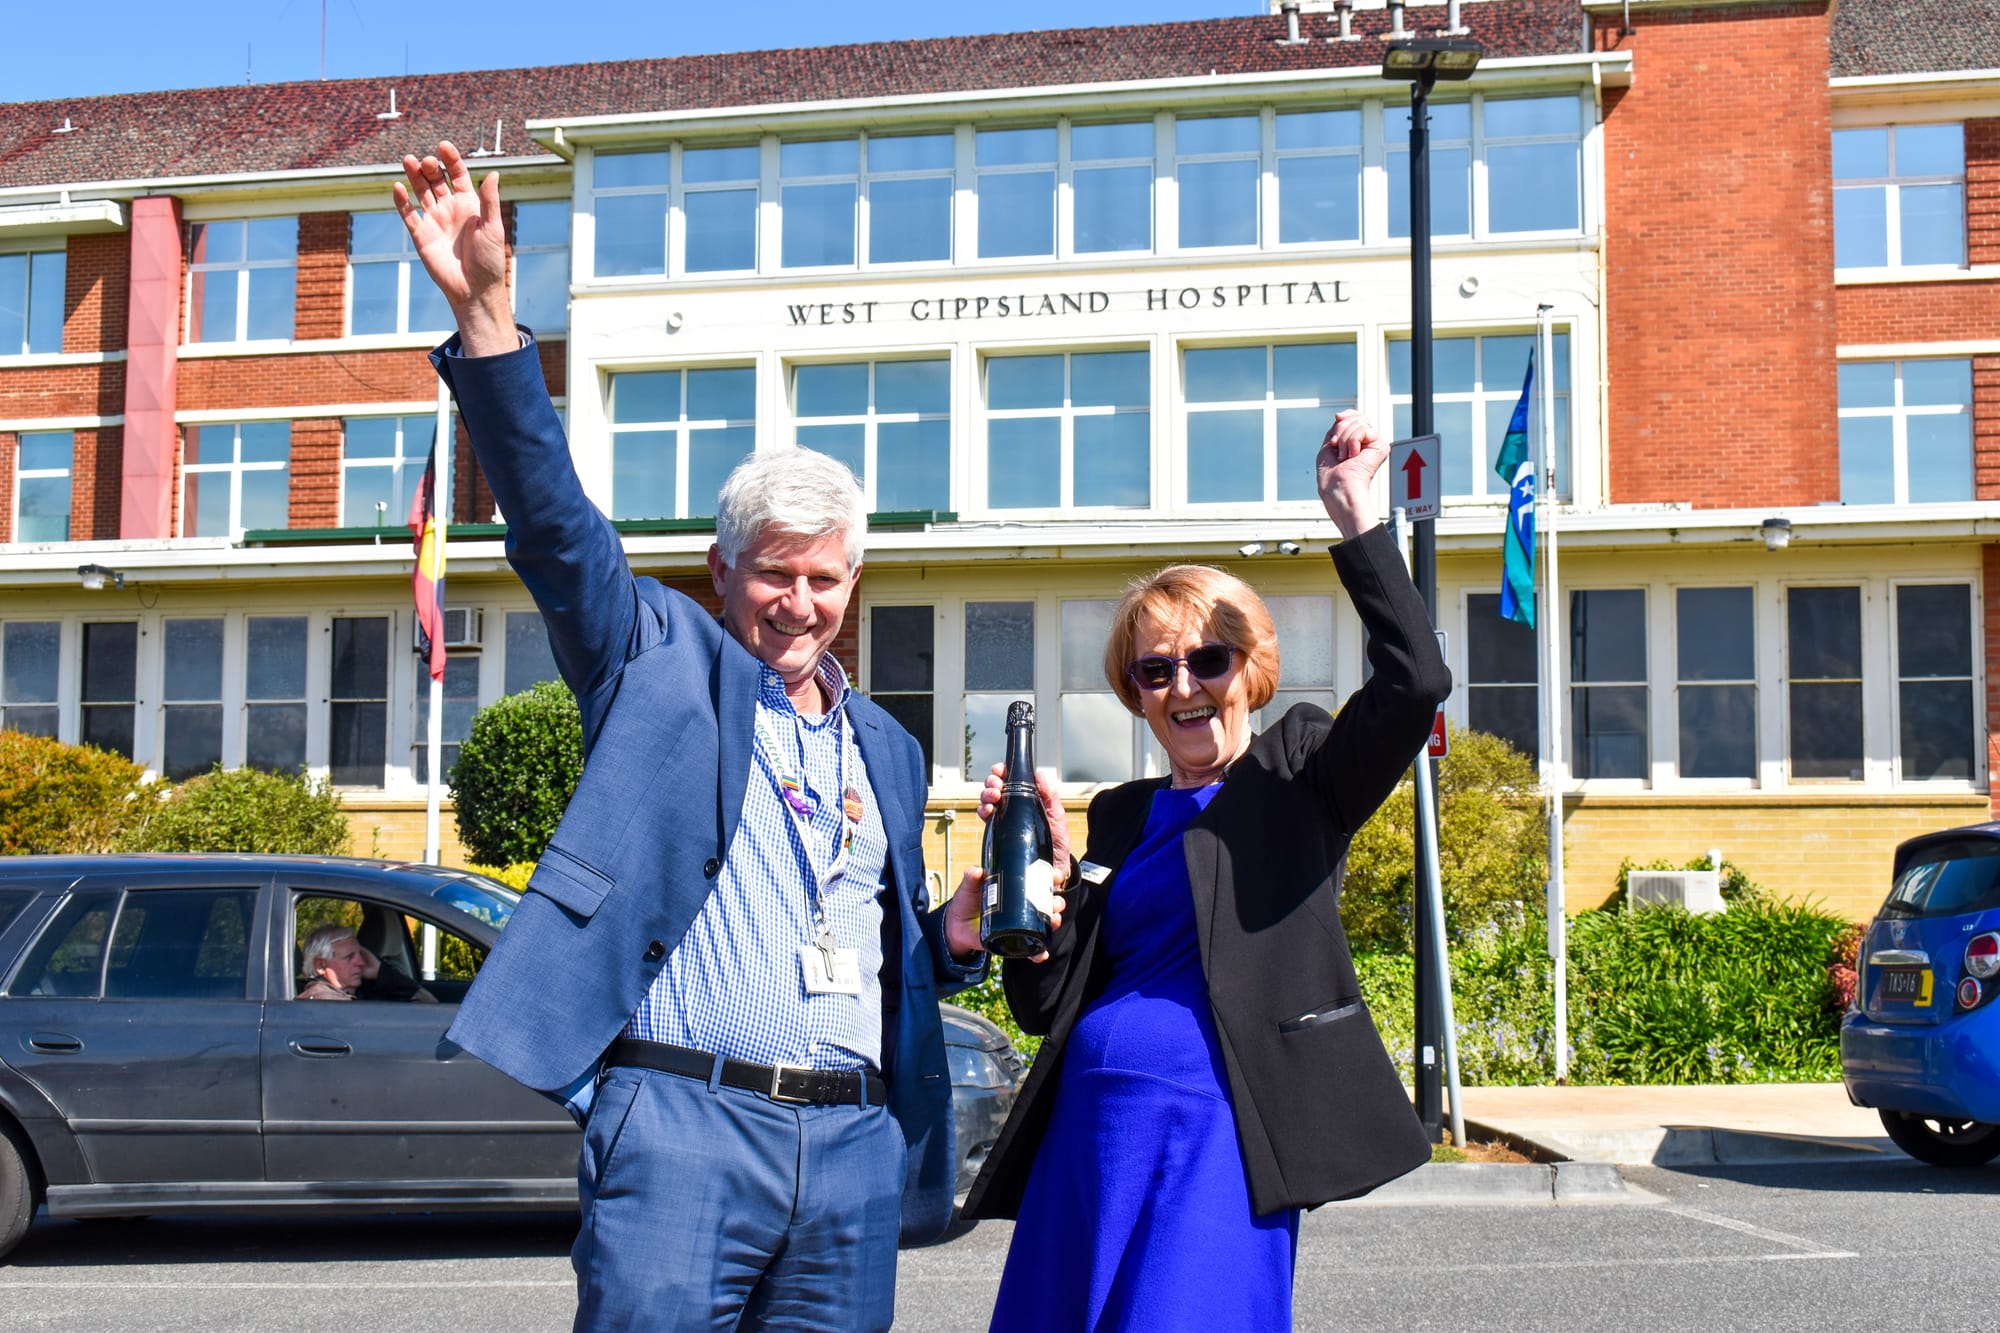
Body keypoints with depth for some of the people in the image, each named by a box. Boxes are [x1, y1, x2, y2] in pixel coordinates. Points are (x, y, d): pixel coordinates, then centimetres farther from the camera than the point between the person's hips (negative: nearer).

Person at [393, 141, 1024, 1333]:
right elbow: (552, 515, -8)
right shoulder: (661, 661, 6)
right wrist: (487, 311, -19)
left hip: (854, 1142, 5)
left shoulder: (887, 749, 19)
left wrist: (955, 937, 4)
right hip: (681, 1122, -5)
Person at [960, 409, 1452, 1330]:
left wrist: (1354, 517, -16)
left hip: (1222, 1132, -5)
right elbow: (1044, 1005, 11)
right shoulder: (1121, 816, 17)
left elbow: (1414, 682, -15)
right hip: (1094, 1130, 5)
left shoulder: (1298, 778, 5)